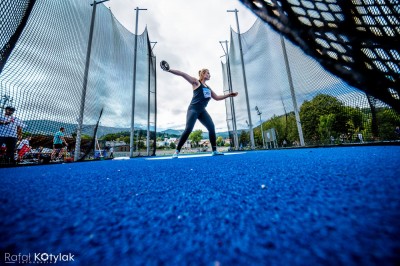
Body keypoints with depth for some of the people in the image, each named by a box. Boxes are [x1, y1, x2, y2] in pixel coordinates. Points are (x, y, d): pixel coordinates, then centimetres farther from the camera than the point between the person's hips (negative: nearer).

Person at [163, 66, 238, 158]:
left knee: (212, 127, -5)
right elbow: (183, 74, -5)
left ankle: (214, 151, 2)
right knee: (188, 129, -17)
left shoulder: (208, 87, 22)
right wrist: (169, 70, -14)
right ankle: (177, 151, -7)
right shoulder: (196, 82, 4)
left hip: (202, 110, 7)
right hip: (193, 109, -7)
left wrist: (229, 95, 20)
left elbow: (217, 97, 26)